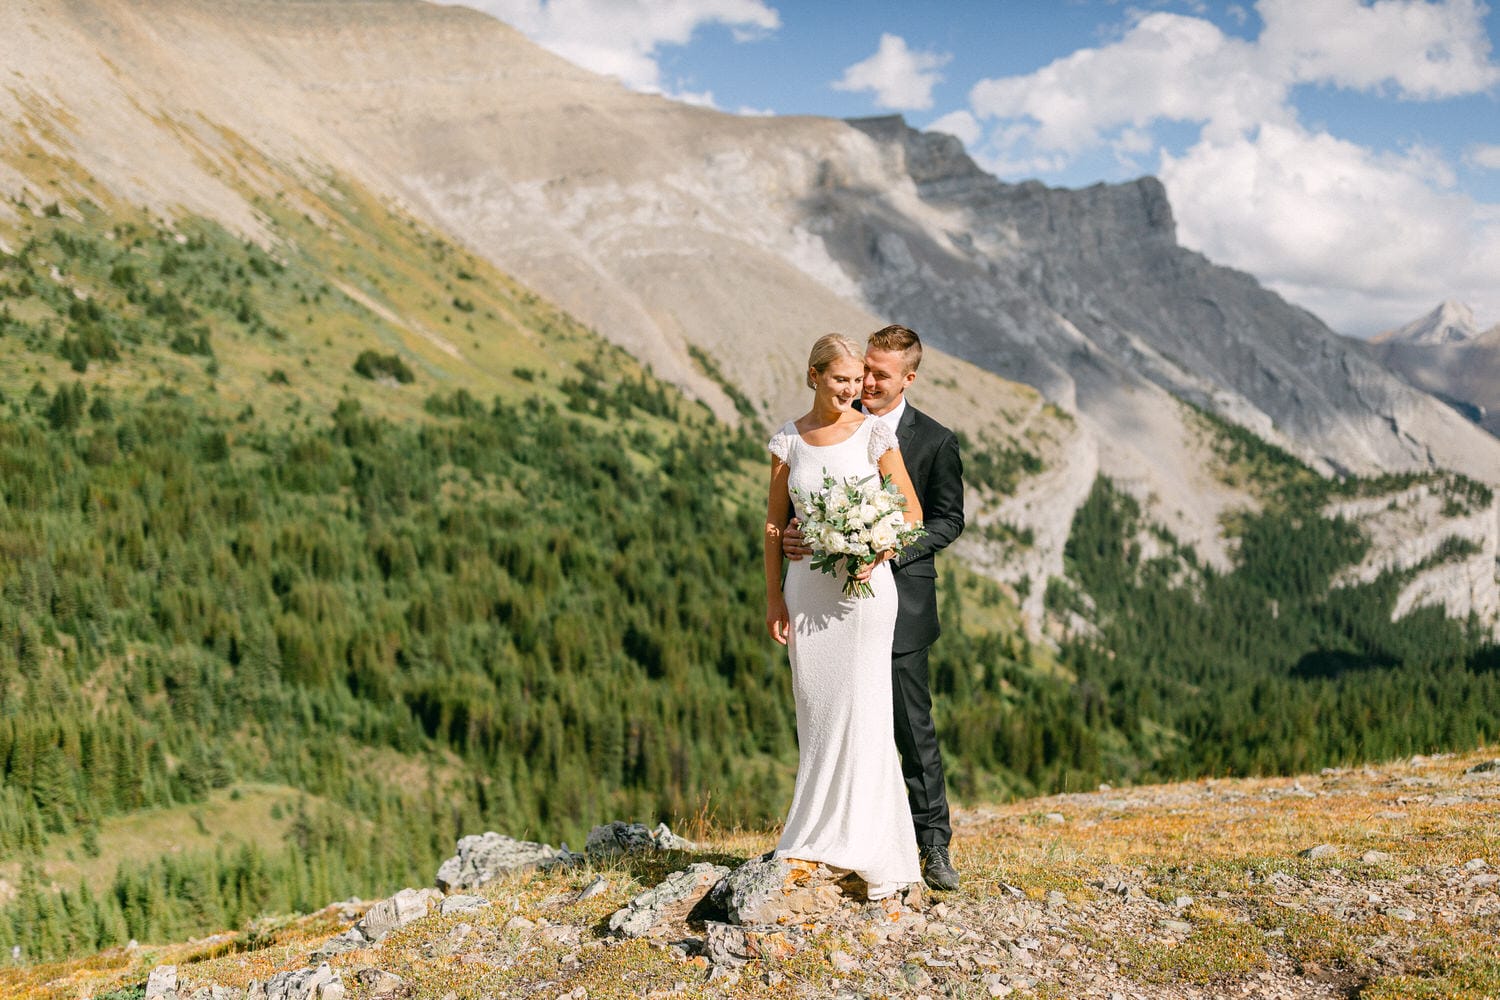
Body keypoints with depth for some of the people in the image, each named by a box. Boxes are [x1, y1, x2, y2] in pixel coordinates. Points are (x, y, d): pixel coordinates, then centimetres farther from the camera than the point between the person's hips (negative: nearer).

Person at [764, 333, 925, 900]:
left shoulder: (874, 435, -1)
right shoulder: (788, 440, 6)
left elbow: (912, 514, 0)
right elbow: (774, 523, 8)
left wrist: (876, 554, -17)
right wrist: (774, 598, 3)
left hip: (864, 584, -3)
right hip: (807, 585, 3)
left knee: (860, 708, -4)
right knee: (815, 711, 6)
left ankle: (859, 843, 5)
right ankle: (821, 839, 15)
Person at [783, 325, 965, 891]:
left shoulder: (935, 441, -2)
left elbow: (949, 520, -2)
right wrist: (793, 536, -12)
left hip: (901, 600, -3)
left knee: (914, 726, 0)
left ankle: (933, 842, 11)